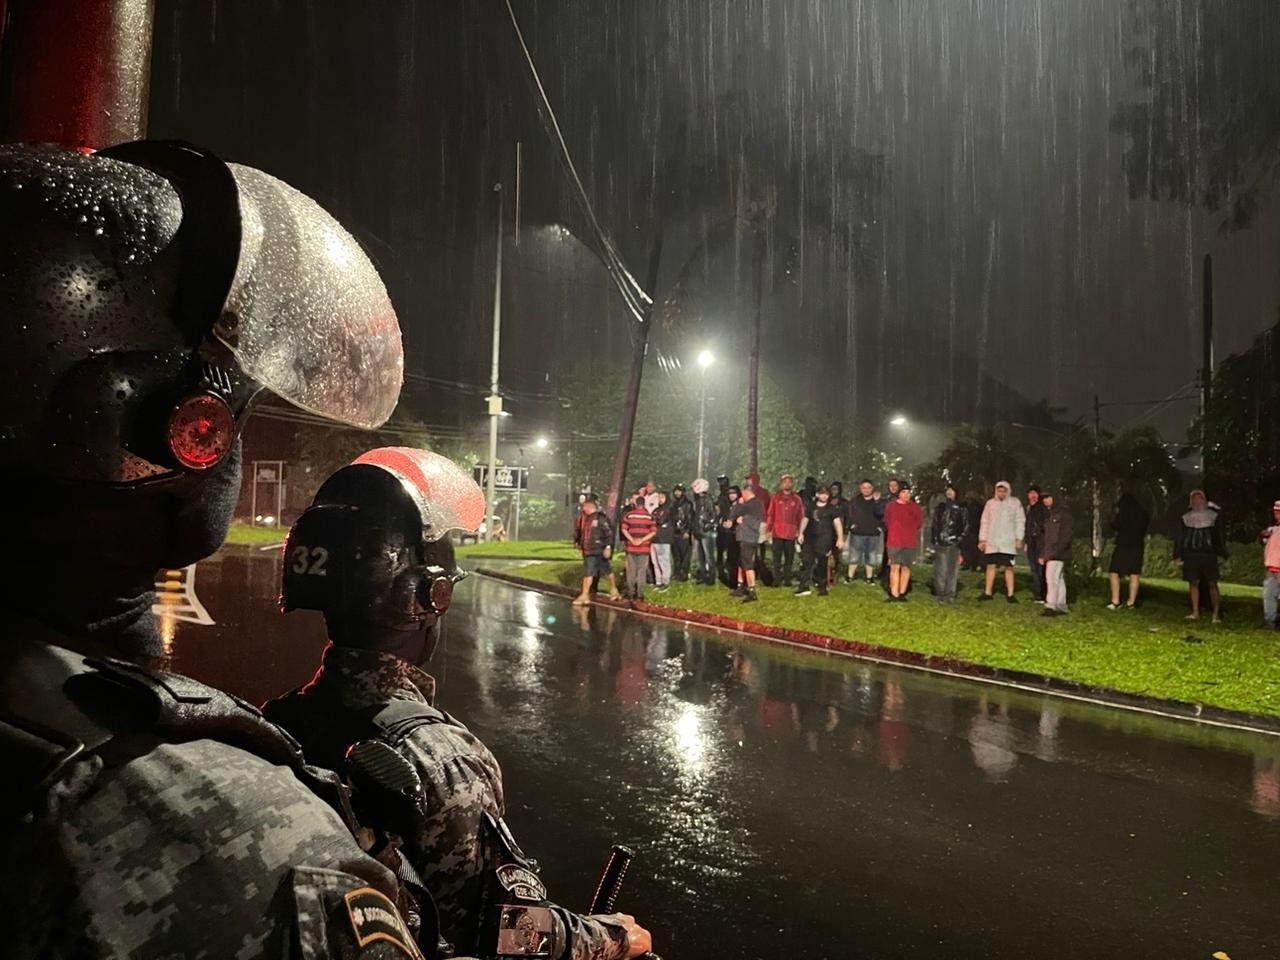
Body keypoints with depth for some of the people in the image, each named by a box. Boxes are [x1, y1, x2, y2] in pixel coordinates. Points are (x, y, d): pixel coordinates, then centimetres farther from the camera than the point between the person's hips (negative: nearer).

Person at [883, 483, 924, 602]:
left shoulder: (915, 507, 1)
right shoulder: (890, 506, 2)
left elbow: (919, 523, 10)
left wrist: (909, 531, 11)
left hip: (910, 543, 1)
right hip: (894, 542, 0)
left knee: (906, 568, 5)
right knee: (894, 567, -4)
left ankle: (902, 594, 12)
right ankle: (894, 595, -4)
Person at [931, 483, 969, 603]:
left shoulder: (961, 509, 7)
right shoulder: (939, 508, 16)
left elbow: (965, 527, 5)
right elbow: (934, 525, 19)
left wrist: (960, 539, -6)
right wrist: (933, 539, 10)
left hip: (954, 544, -2)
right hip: (940, 544, 2)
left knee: (952, 570, -3)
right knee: (940, 569, -1)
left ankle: (950, 595, 1)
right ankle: (940, 594, 5)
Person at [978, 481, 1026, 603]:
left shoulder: (1015, 503, 1)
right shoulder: (990, 503, 7)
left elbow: (1020, 521, 1)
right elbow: (984, 522, 10)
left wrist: (1019, 539, -5)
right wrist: (982, 539, 5)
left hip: (1008, 542, -2)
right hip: (991, 541, 2)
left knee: (1008, 567, -3)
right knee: (991, 566, 6)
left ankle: (1010, 594, 1)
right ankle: (987, 592, 11)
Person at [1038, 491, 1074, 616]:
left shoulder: (1062, 511, -4)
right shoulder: (1046, 515, 19)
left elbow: (1066, 533, -12)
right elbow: (1043, 535, 20)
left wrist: (1057, 549, -19)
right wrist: (1042, 554, 14)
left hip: (1058, 552, -8)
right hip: (1049, 553, 8)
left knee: (1051, 577, -15)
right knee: (1059, 579, 11)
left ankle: (1051, 606, -18)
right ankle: (1061, 607, 15)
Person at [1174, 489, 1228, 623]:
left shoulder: (1213, 516, 6)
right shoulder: (1185, 518, 8)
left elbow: (1218, 536, 7)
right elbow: (1179, 537, 8)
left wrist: (1222, 554, 3)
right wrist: (1178, 555, 2)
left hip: (1209, 554, -2)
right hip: (1191, 555, 2)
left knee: (1212, 584, -5)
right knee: (1193, 583, 3)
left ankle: (1216, 614, -4)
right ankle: (1195, 612, 10)